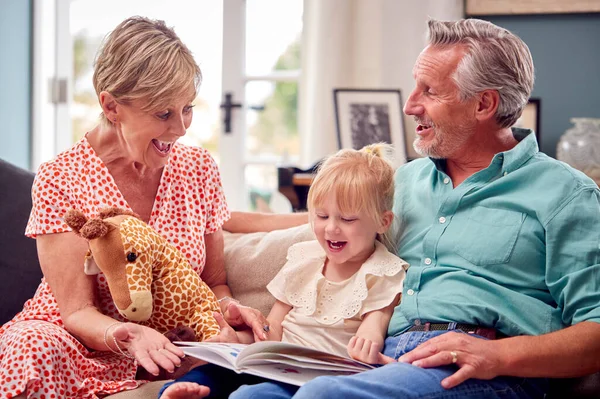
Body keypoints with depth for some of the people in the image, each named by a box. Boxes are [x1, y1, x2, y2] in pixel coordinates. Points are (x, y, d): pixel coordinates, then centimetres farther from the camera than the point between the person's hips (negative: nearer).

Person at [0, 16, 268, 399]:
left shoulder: (199, 168, 2)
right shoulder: (60, 178, -10)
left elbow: (214, 282, 10)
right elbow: (76, 311, -13)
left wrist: (229, 307, -15)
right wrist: (126, 336, -35)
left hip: (162, 353, 4)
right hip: (82, 348, -4)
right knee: (32, 349, -38)